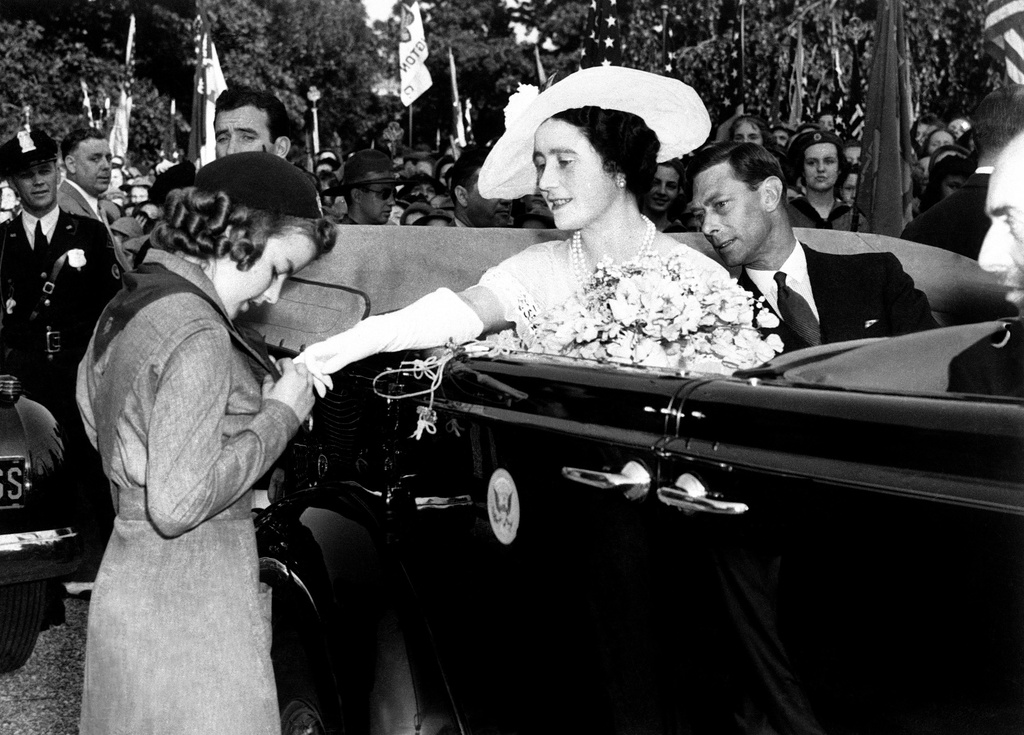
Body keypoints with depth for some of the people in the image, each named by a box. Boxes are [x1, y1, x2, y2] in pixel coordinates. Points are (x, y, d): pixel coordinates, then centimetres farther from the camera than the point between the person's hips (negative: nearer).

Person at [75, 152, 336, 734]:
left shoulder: (129, 306, 8)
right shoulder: (198, 332, -21)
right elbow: (177, 503, -25)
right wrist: (279, 416, -16)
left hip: (130, 580, 9)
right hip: (187, 610, -9)